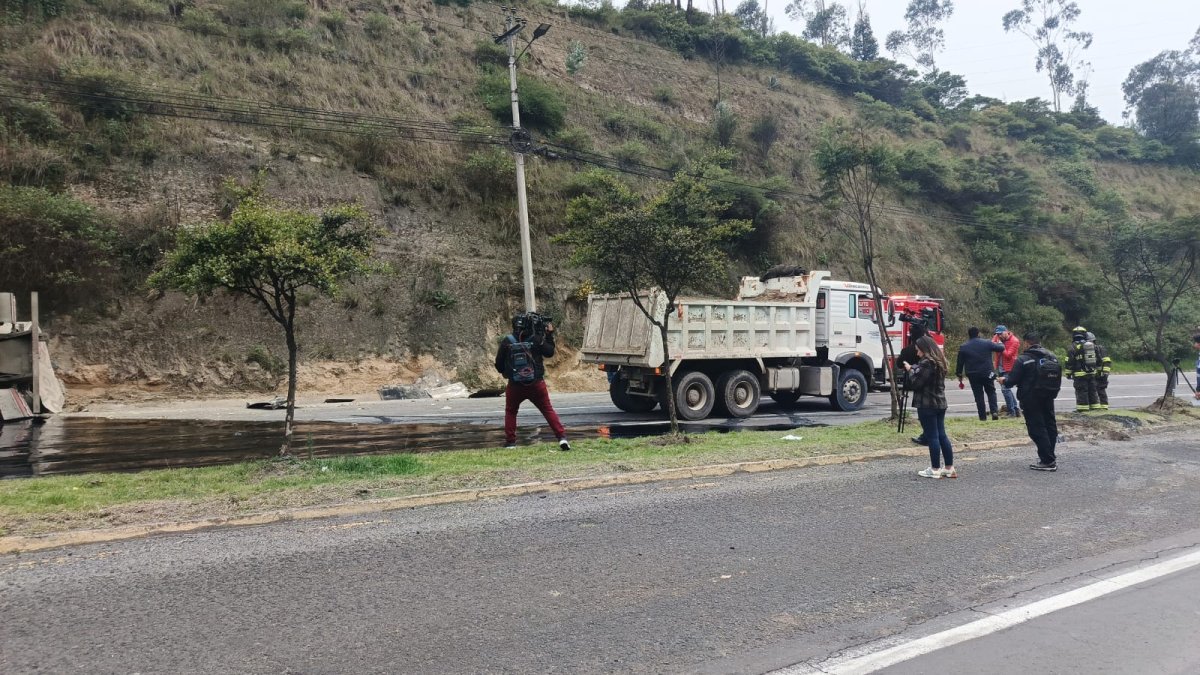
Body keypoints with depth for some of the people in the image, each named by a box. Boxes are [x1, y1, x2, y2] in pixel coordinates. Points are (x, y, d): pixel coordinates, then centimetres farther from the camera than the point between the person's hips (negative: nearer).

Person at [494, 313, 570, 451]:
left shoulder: (507, 342, -5)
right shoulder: (536, 340, -7)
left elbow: (499, 364, 1)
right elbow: (550, 352, 8)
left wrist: (506, 372, 20)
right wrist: (549, 335, 15)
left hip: (515, 385, 0)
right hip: (536, 384, 0)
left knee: (510, 412, 20)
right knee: (548, 410, 11)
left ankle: (510, 442, 14)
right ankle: (562, 437, 2)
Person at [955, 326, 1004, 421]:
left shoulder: (963, 347, -2)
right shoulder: (987, 343, -2)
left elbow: (960, 363, 1)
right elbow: (1001, 348, 5)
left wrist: (959, 375, 10)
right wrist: (999, 344, 29)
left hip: (973, 375, 0)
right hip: (987, 373, 0)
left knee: (978, 395, 5)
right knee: (991, 392, 15)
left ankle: (982, 416, 5)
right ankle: (994, 411, -2)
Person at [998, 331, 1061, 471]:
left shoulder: (1023, 359, -14)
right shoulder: (1052, 357, 6)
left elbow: (1012, 380, -12)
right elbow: (1058, 379, 13)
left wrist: (1004, 379, 9)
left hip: (1030, 400, -7)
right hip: (1048, 399, 7)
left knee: (1037, 429, -3)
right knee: (1050, 425, 16)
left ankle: (1048, 461, -6)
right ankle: (1050, 457, 26)